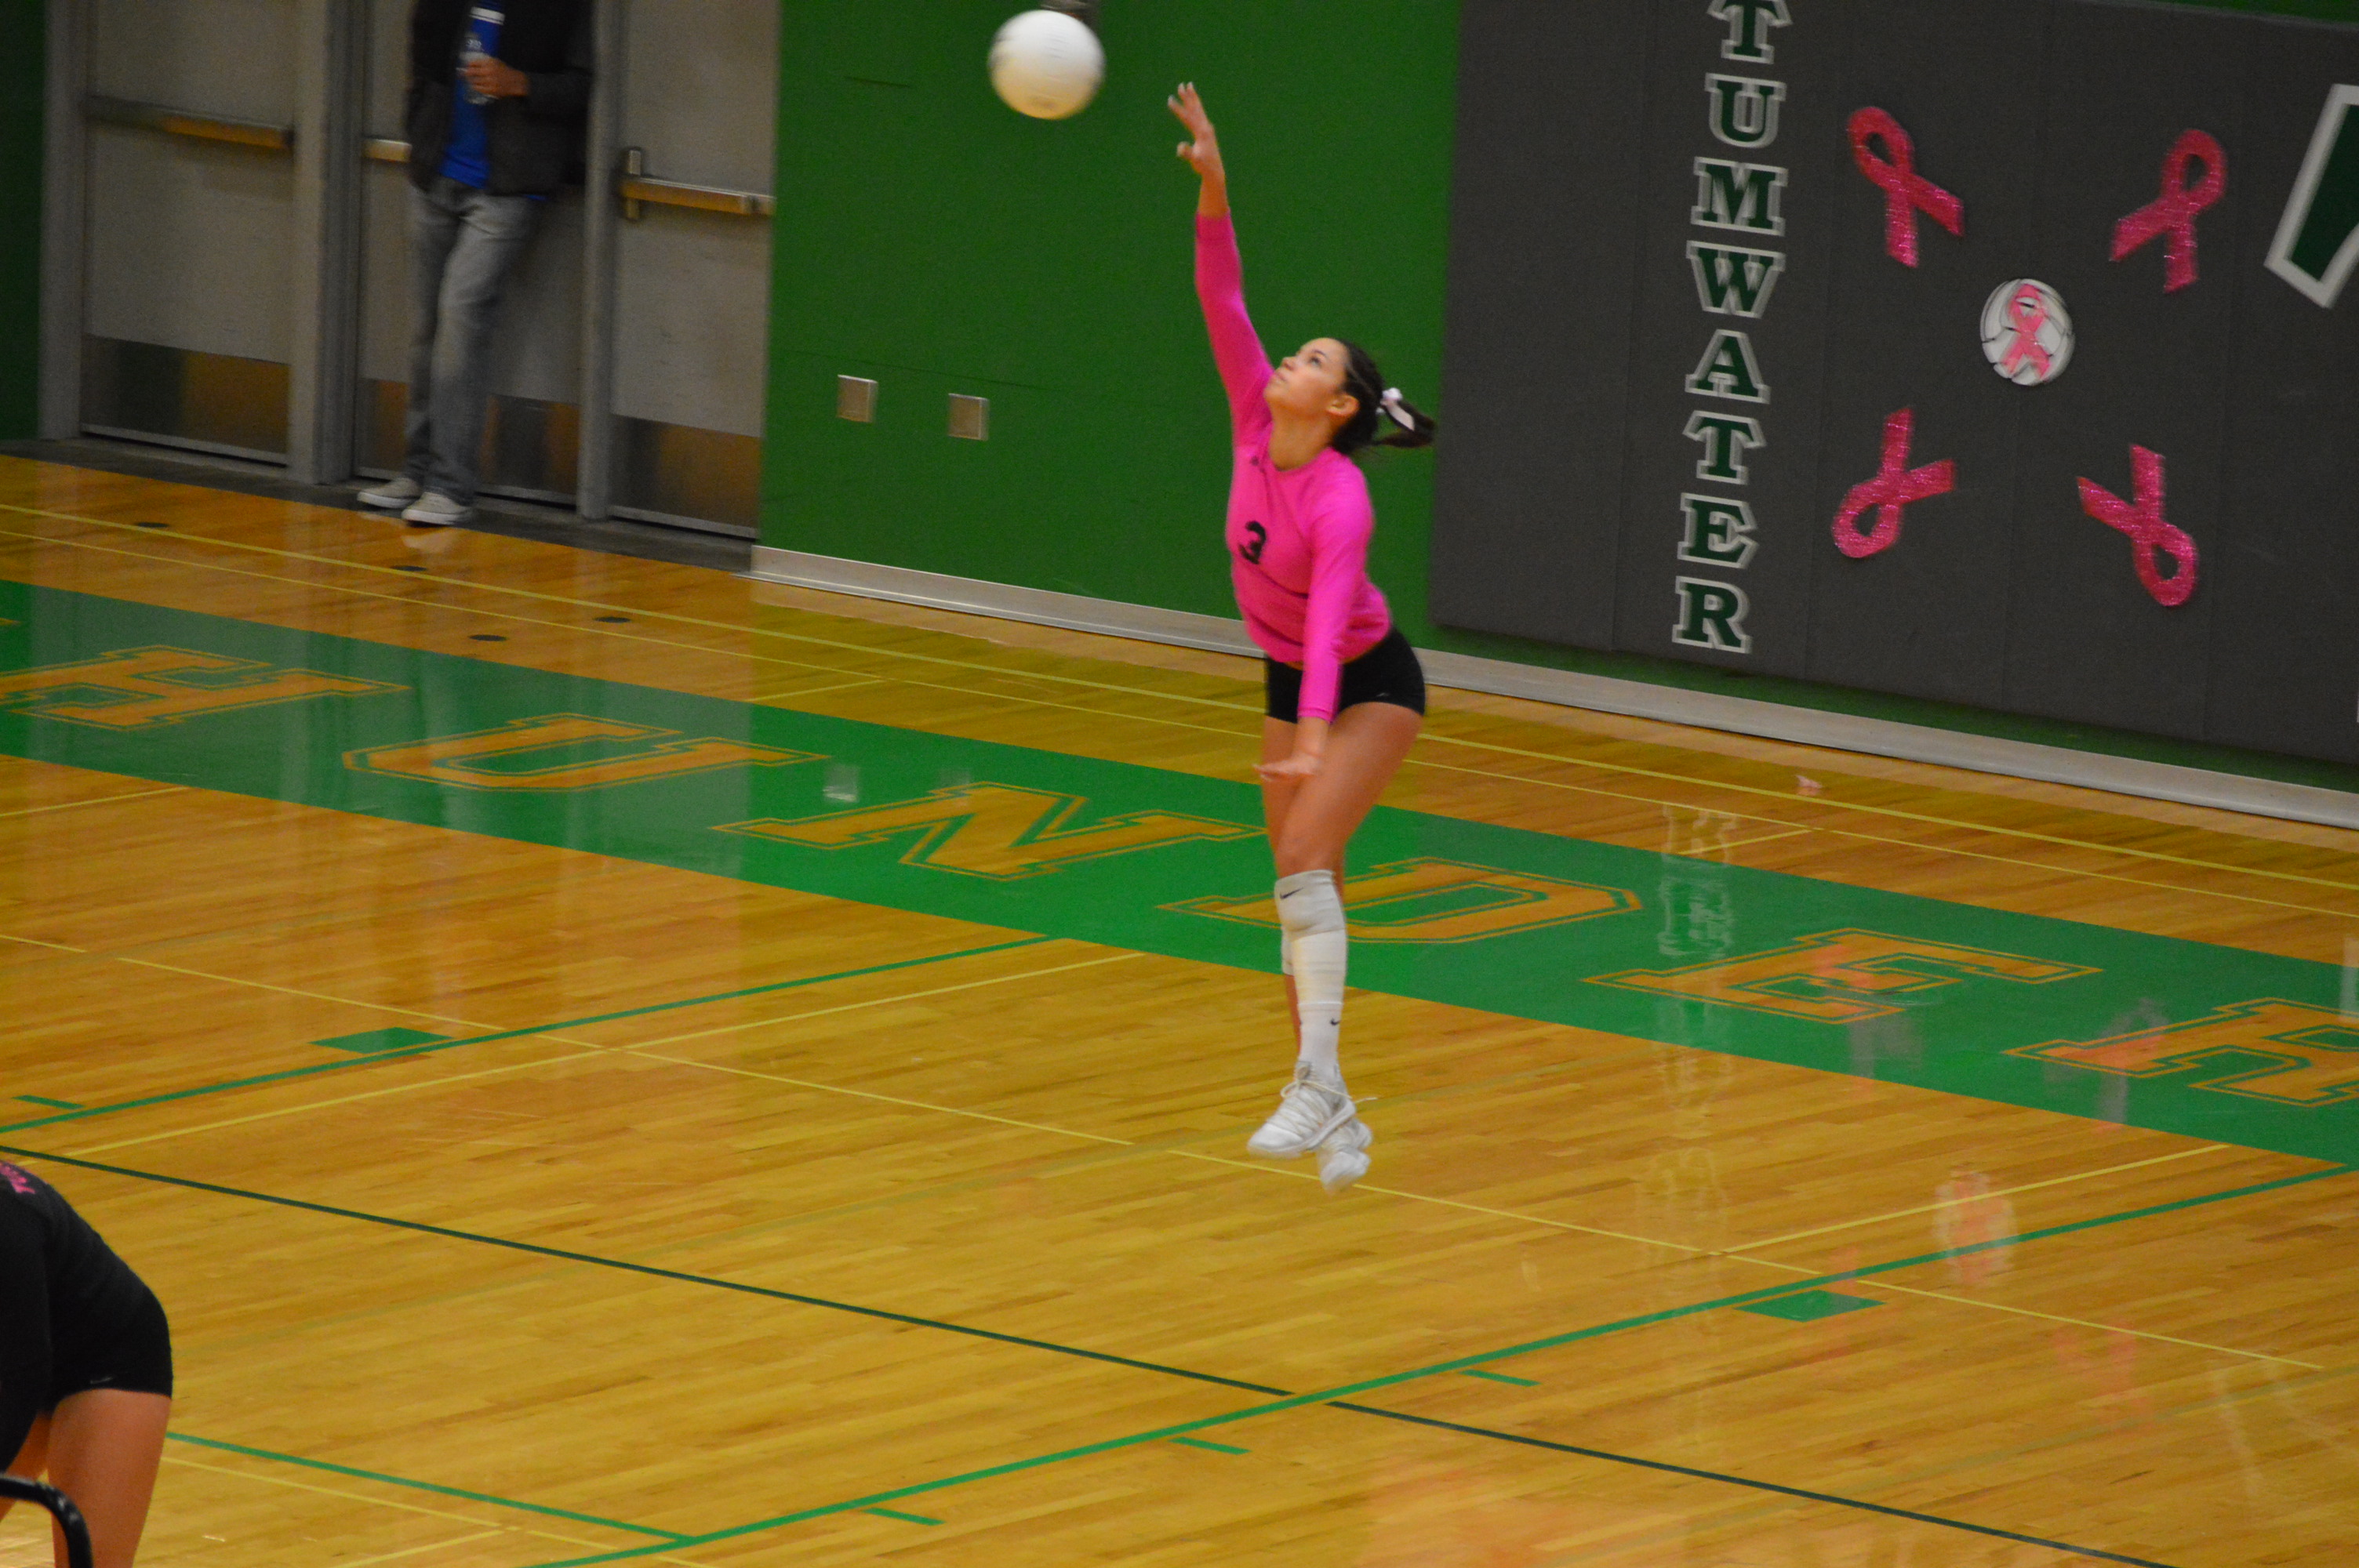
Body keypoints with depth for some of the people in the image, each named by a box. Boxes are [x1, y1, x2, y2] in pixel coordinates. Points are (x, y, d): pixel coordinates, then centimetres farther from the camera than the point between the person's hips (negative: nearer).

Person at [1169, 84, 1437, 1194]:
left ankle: (1316, 1080, -29)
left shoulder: (1340, 505, -27)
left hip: (1370, 685, -7)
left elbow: (1328, 626, -38)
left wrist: (1313, 746, -50)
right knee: (1304, 888, 4)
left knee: (1303, 857, -25)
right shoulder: (1255, 428, -10)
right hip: (1291, 684, 7)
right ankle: (1335, 1119, 8)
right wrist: (1213, 193, -26)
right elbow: (1223, 302, -14)